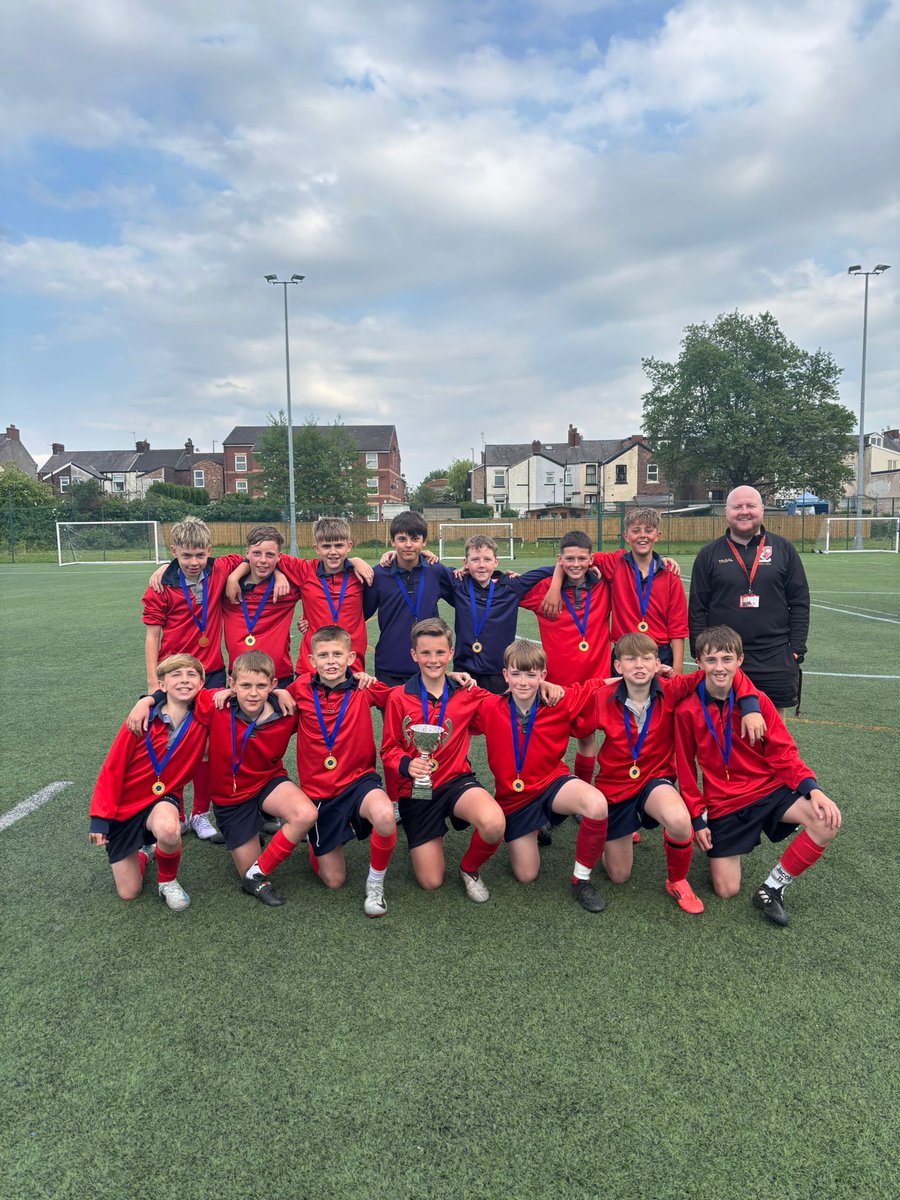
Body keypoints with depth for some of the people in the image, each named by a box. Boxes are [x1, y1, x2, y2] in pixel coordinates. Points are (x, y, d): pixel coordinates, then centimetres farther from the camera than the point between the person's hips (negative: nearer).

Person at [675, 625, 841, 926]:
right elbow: (686, 769, -1)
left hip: (769, 789, 1)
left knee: (827, 821, -26)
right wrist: (697, 819, -2)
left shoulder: (757, 700, -7)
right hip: (722, 804, -1)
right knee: (726, 890, -3)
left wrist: (812, 788, -19)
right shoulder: (687, 710, -10)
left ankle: (771, 887, -7)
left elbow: (783, 753, -2)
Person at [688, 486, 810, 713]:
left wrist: (796, 649, 0)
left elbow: (799, 602, 7)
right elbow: (697, 608, 4)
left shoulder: (783, 549, 7)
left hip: (775, 660, 1)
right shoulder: (709, 554, 5)